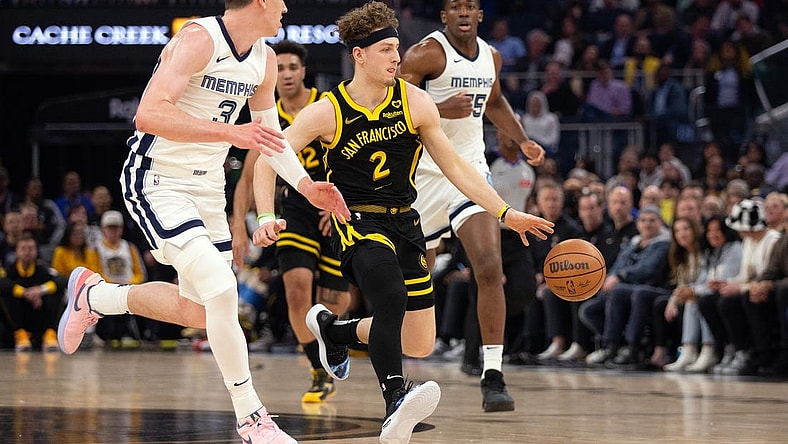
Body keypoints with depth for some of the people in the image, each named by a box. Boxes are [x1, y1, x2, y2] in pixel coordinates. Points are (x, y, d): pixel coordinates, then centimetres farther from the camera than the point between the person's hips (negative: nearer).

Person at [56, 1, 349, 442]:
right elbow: (149, 115, -31)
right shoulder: (199, 39, -21)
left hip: (207, 187, 9)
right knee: (222, 289, -20)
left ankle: (94, 294, 36)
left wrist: (308, 186, 7)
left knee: (198, 311, 14)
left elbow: (268, 136, 20)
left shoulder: (265, 59, 6)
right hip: (157, 180, -9)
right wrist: (231, 133, -37)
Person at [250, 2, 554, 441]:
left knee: (421, 344, 7)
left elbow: (455, 166, 4)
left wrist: (506, 213, -1)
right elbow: (267, 158, -4)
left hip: (404, 222, 5)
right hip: (357, 219, -5)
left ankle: (333, 329, 32)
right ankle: (396, 402, -43)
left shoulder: (416, 103, -4)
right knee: (392, 297, -35)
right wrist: (267, 218, -18)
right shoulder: (327, 112, -10)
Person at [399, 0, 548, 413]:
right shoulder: (426, 53, -12)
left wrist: (522, 139, 15)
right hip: (425, 173, -4)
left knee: (490, 268, -17)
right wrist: (440, 110, -30)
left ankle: (493, 376, -18)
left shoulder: (491, 57, 8)